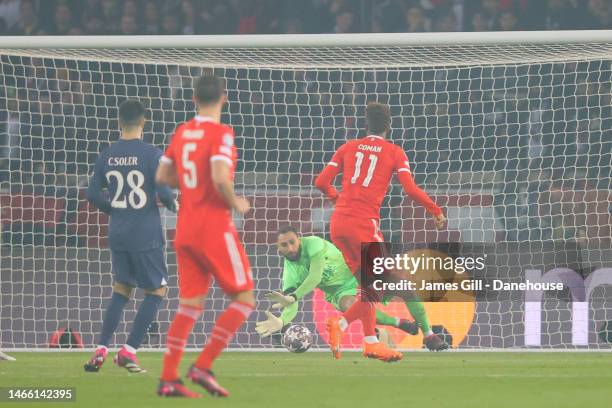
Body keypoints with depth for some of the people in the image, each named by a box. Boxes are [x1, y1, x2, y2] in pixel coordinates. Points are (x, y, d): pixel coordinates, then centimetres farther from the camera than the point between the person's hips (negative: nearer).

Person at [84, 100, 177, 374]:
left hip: (117, 235, 5)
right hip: (146, 236, -5)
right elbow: (163, 192, -18)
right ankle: (129, 351, -1)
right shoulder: (152, 155, -12)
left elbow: (93, 194, 6)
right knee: (156, 291, 7)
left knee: (122, 289, 17)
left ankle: (101, 350, 7)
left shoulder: (107, 156, 3)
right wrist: (172, 205, 4)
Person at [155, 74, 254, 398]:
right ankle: (203, 366, -7)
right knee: (244, 299, 2)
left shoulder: (182, 132, 8)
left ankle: (168, 378, 4)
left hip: (185, 229, 7)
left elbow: (162, 175, 15)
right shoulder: (221, 133, -12)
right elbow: (220, 177, -25)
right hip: (215, 228, -7)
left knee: (190, 305, 10)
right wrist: (236, 203, -9)